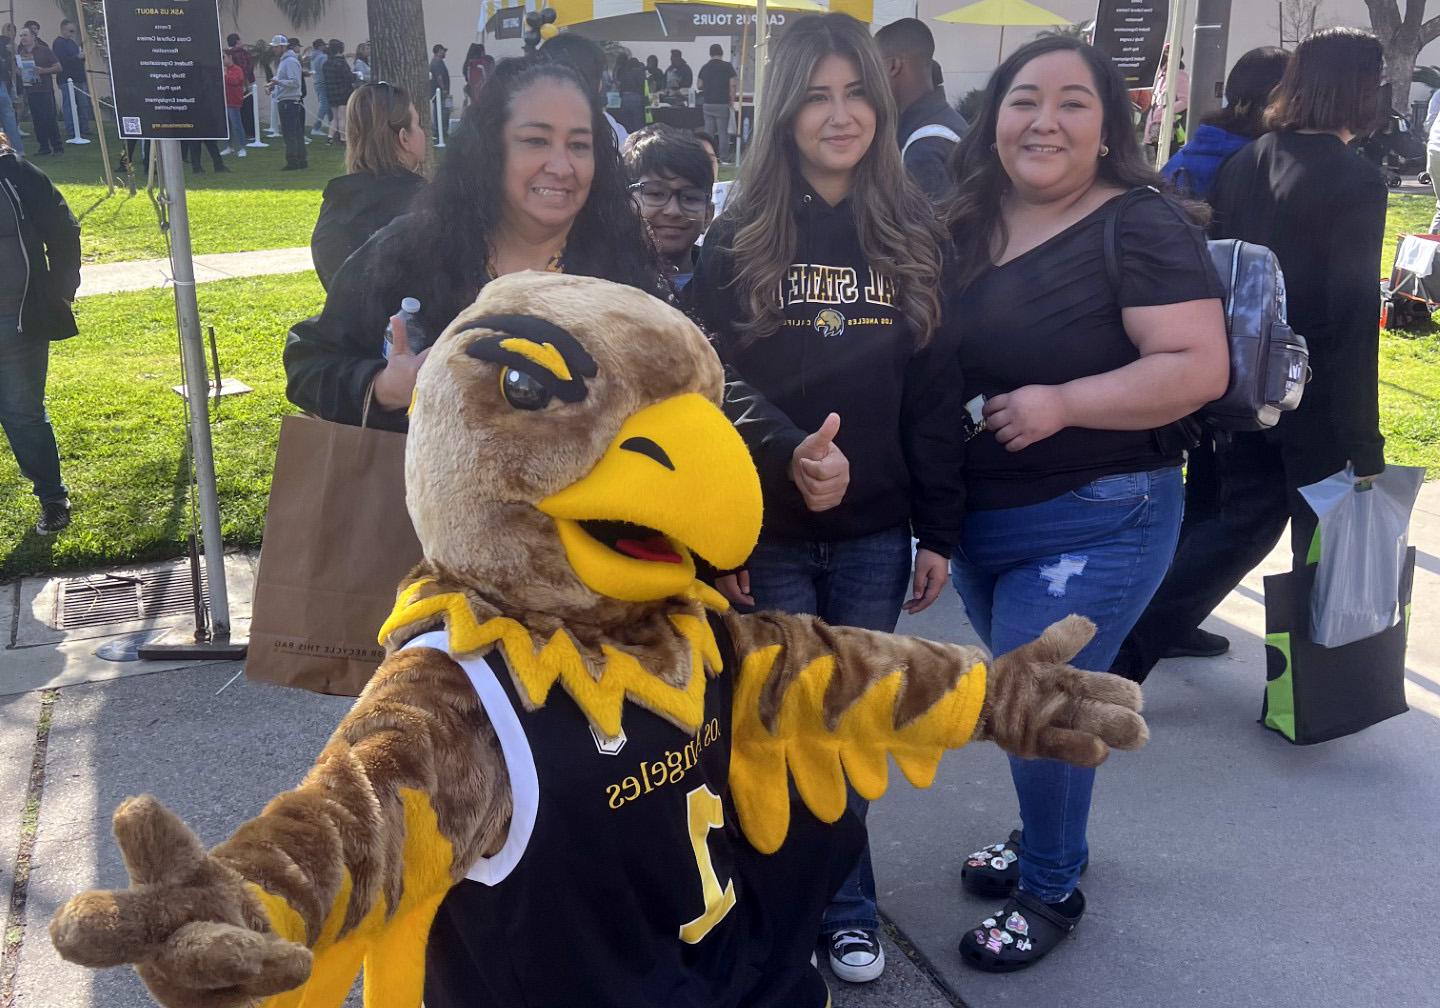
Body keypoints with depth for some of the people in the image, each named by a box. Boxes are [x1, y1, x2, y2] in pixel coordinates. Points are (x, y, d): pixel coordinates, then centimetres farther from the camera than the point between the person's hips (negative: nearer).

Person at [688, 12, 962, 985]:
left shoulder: (915, 236, 3)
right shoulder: (739, 238, -3)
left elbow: (936, 395, 4)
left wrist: (939, 531, 1)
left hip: (875, 532, 2)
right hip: (770, 532, -1)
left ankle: (825, 903, 30)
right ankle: (846, 906, 25)